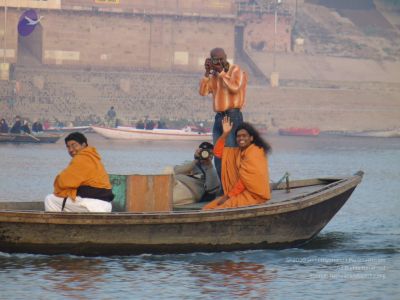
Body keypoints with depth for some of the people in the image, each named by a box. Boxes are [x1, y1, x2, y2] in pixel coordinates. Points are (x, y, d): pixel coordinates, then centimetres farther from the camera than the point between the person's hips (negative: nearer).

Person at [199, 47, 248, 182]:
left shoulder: (236, 70, -2)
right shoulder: (213, 75, 15)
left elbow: (234, 88, -19)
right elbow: (203, 91, 5)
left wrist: (221, 72, -14)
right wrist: (207, 72, -1)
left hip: (233, 116, -7)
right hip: (219, 117, 7)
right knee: (218, 157, 6)